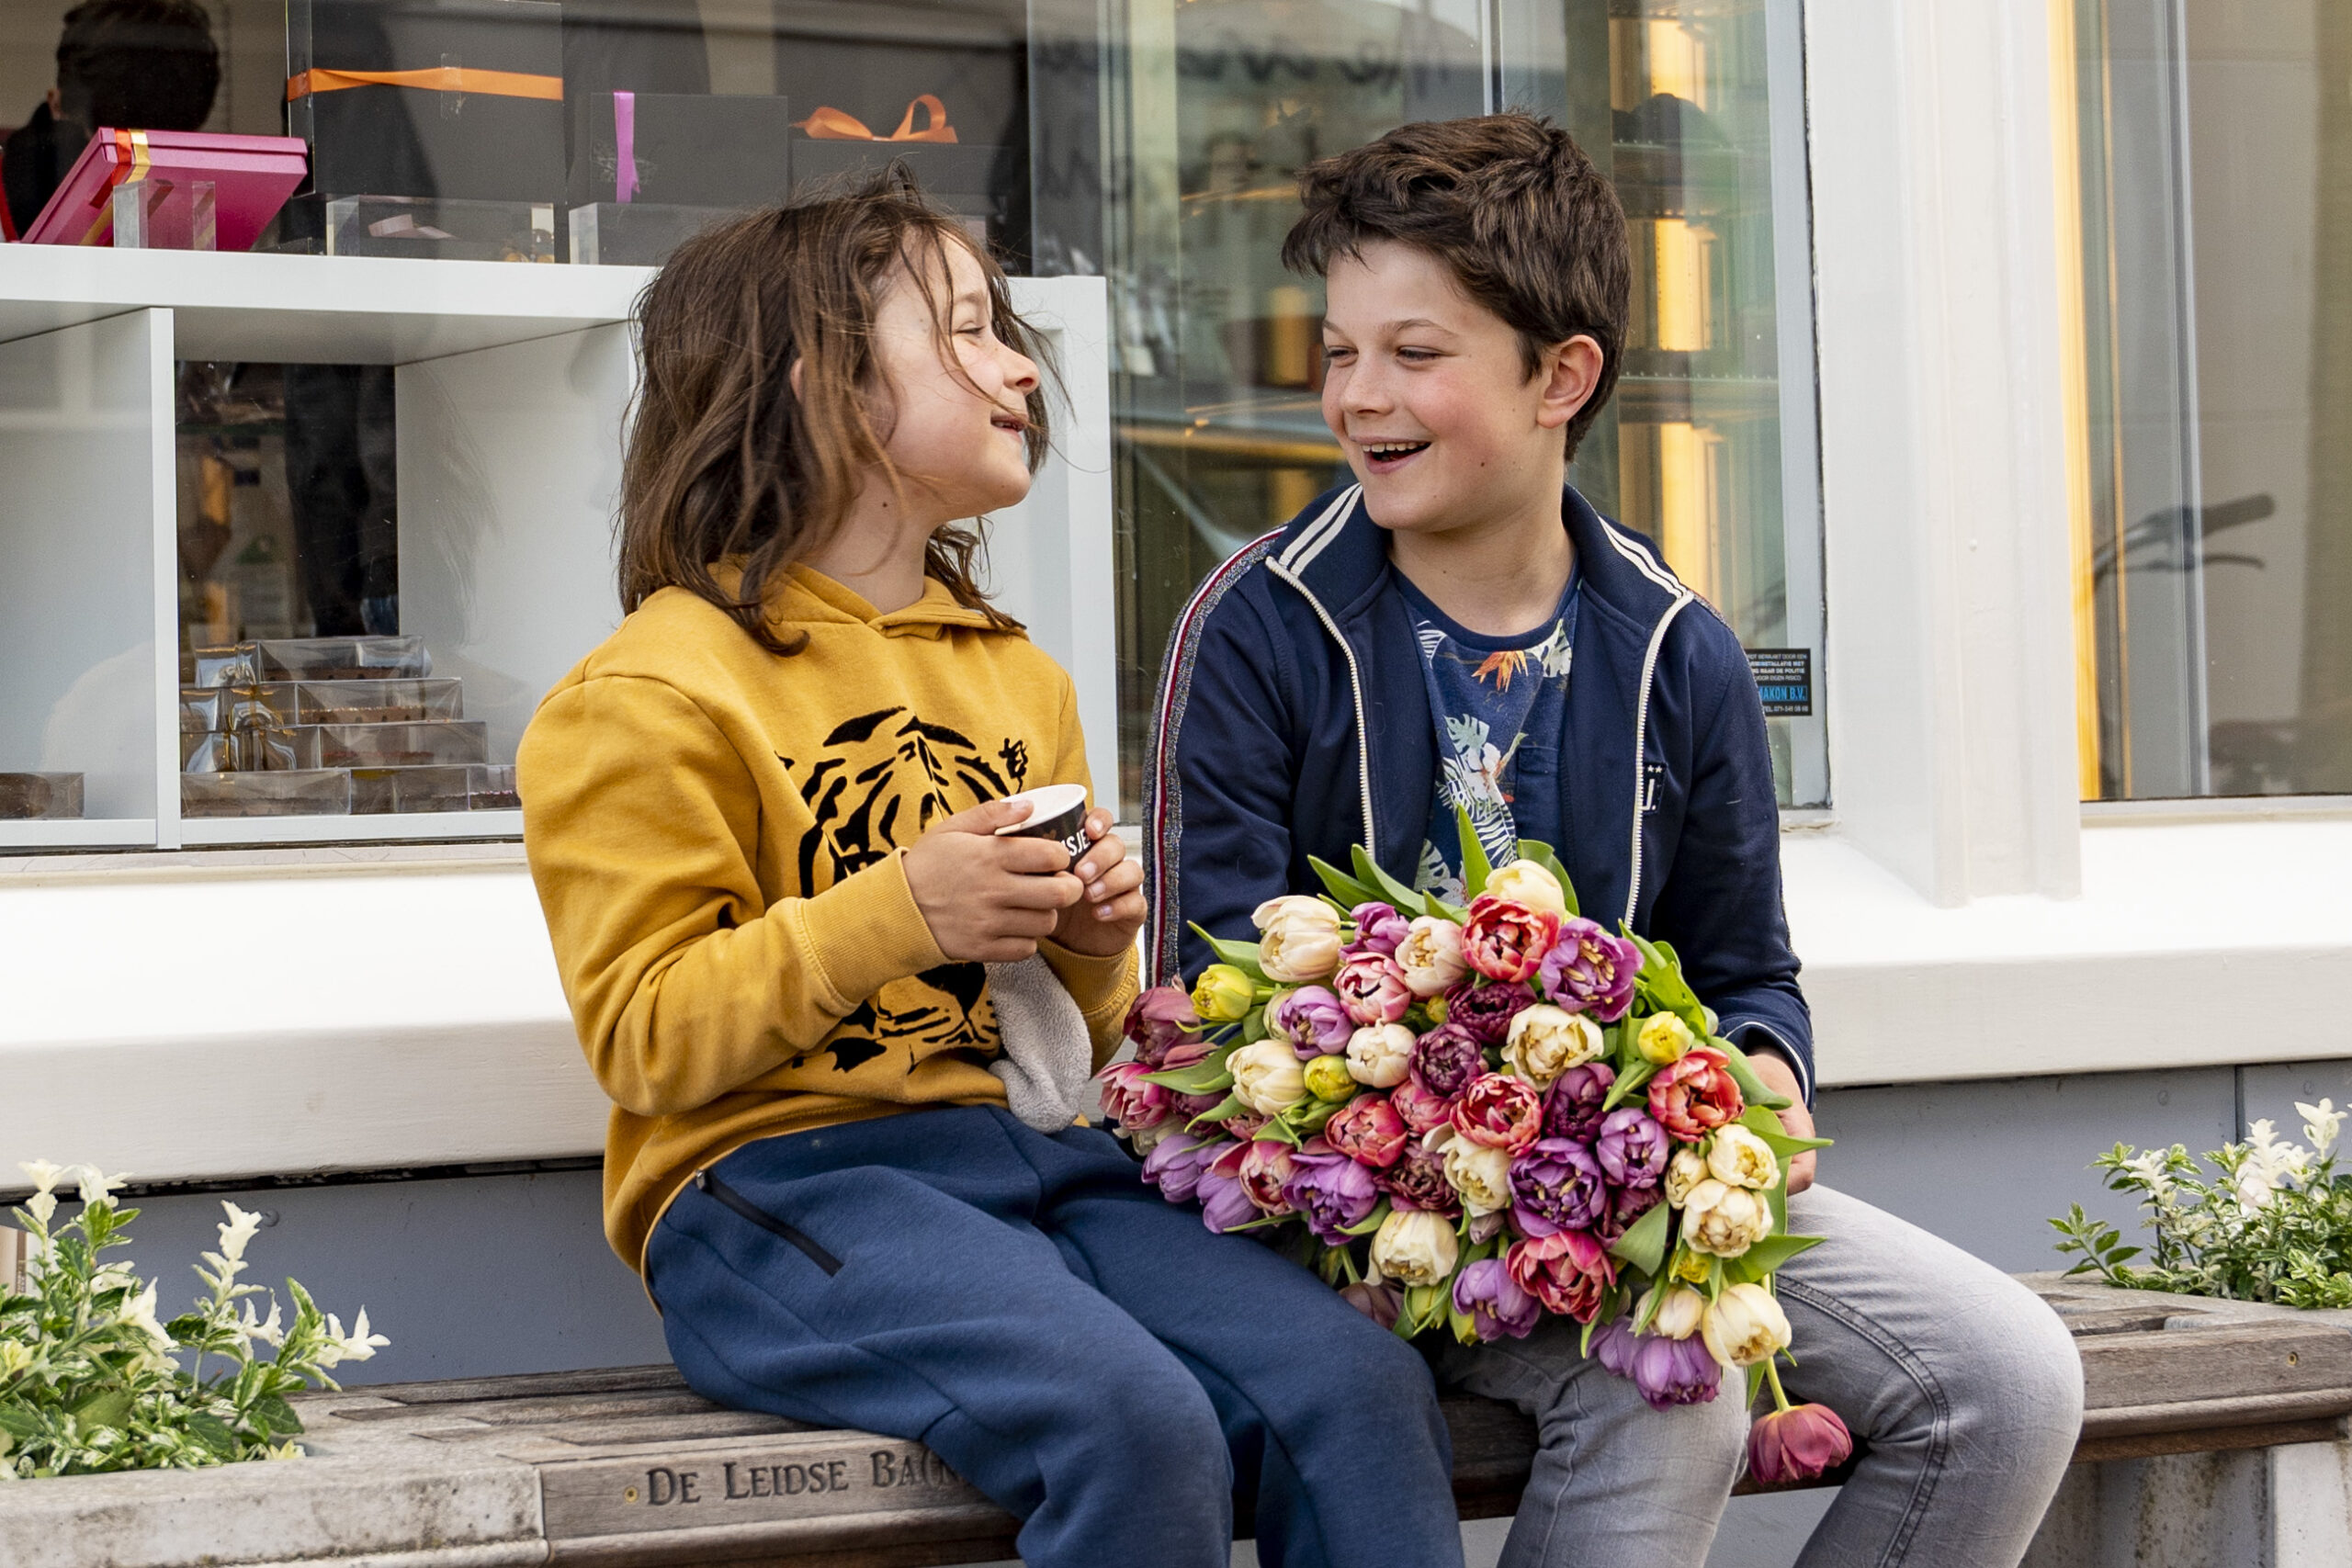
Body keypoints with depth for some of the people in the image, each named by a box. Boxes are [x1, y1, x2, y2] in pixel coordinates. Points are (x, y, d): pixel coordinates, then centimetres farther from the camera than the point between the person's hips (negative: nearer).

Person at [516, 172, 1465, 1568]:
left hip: (1031, 1158, 6)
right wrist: (892, 916, -18)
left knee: (1361, 1386, -21)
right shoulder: (656, 693, 0)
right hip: (787, 1184, -6)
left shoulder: (1022, 680, 23)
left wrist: (1094, 956, 5)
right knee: (1141, 1430, -33)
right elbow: (644, 1037, -7)